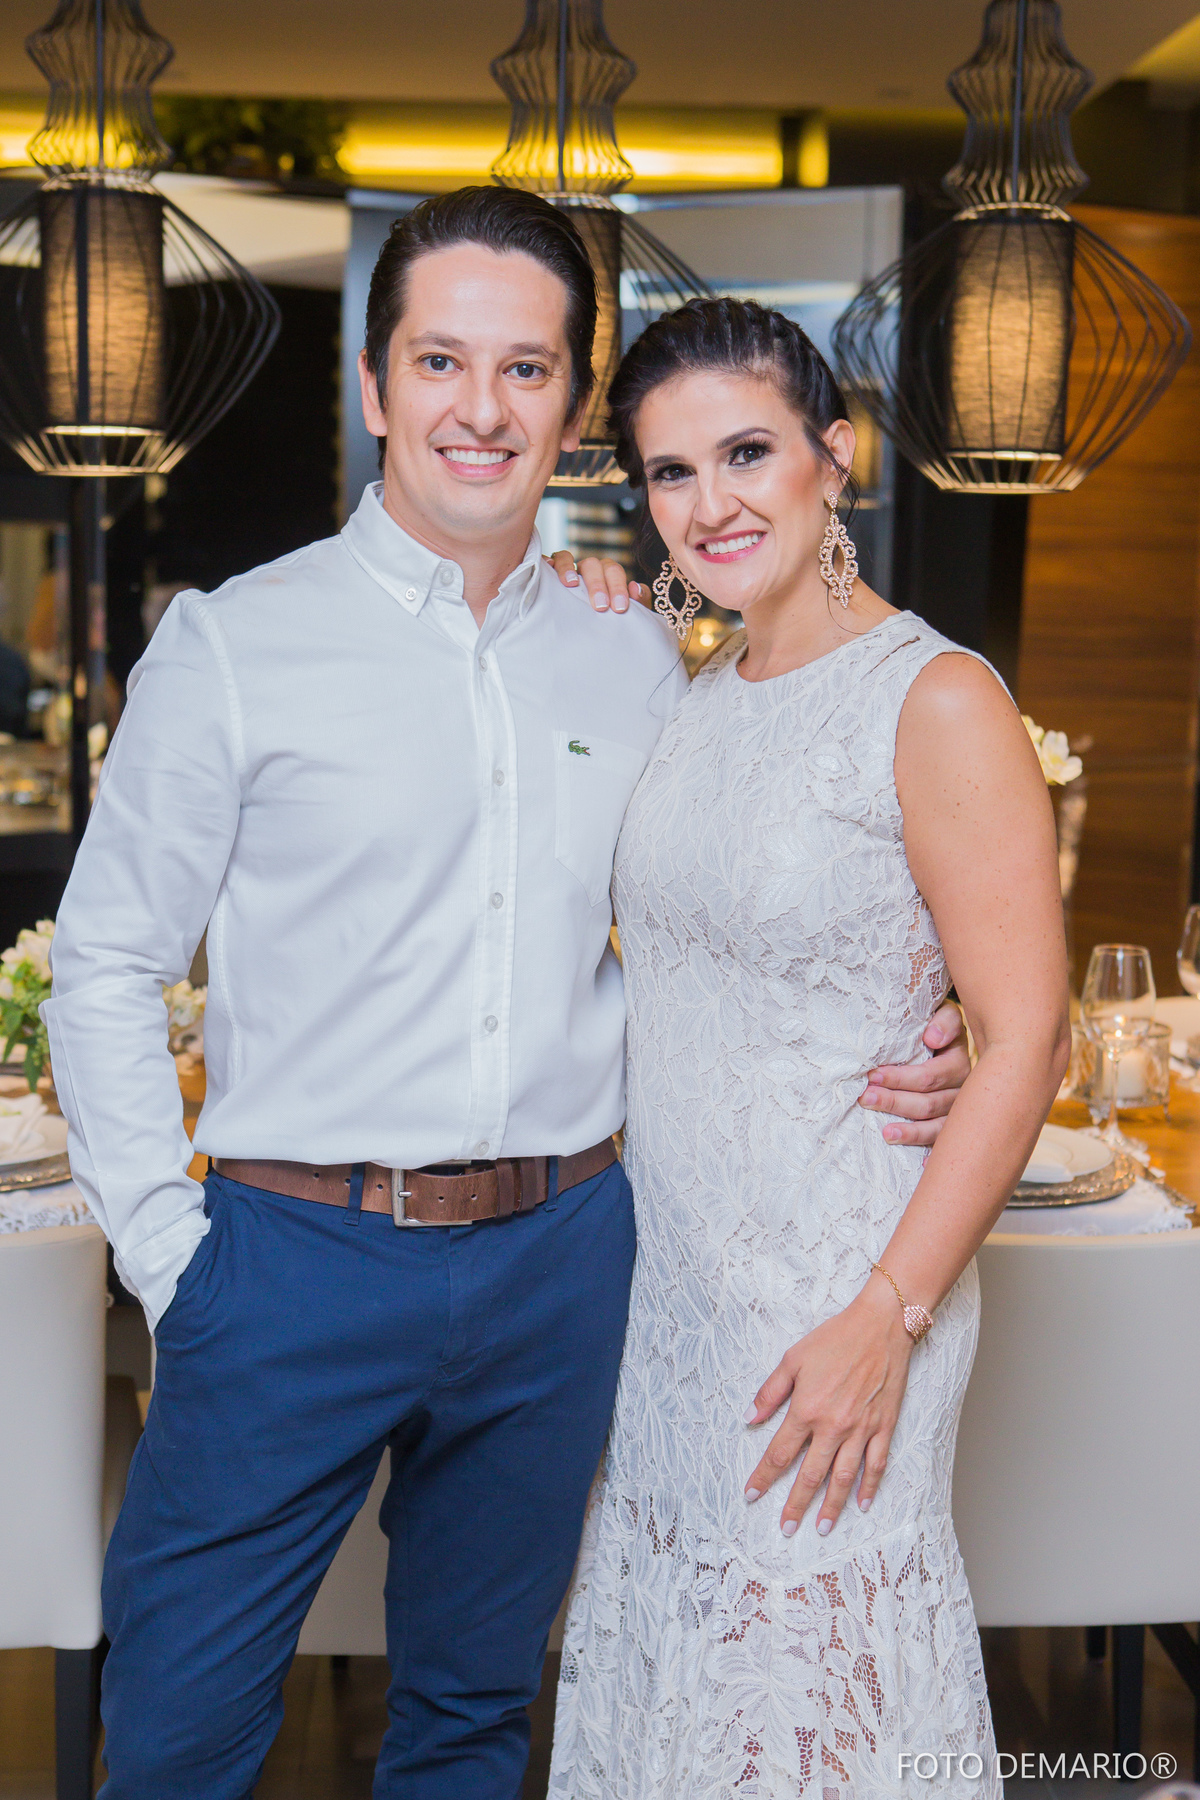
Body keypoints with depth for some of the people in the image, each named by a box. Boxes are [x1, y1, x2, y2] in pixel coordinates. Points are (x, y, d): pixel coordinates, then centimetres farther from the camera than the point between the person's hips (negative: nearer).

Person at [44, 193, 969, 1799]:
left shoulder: (638, 665, 6)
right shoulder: (233, 647, -4)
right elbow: (107, 967, -2)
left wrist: (885, 1067, -1)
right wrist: (169, 1258, -8)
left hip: (562, 1262, 3)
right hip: (296, 1258, -3)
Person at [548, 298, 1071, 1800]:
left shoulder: (938, 705, -15)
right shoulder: (698, 700, 8)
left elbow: (1025, 1038, -17)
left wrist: (888, 1316, -20)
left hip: (831, 1292, -7)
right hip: (666, 1269, 7)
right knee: (664, 1678, 19)